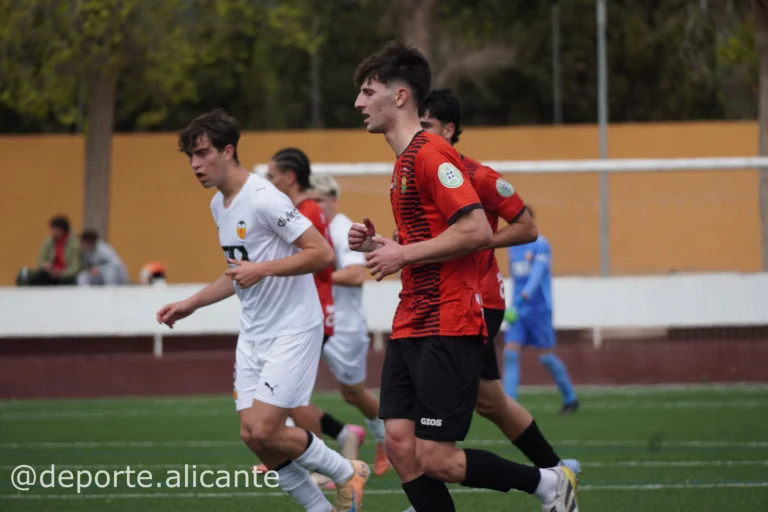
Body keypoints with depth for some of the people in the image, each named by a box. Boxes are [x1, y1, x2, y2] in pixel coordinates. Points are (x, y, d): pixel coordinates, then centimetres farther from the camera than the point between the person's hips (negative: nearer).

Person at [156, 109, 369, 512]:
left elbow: (322, 253, -21)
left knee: (264, 431, -15)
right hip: (253, 332, 9)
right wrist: (189, 305, 21)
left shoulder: (264, 199, -18)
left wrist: (262, 269, -27)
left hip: (294, 328, -9)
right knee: (253, 436, 0)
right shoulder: (219, 205, 11)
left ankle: (347, 474, 9)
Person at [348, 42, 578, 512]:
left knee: (435, 459, -10)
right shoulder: (405, 160, 18)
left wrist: (403, 254, -16)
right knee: (401, 446, -1)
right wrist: (378, 244, 11)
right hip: (411, 327, 10)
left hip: (448, 329, -10)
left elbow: (477, 231, -23)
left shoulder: (430, 153, -13)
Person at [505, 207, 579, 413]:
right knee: (510, 353, -9)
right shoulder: (512, 247, 12)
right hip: (518, 310, 6)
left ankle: (570, 398, 17)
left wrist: (525, 295, -37)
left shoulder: (540, 245, -9)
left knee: (546, 356, -1)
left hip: (538, 308, -6)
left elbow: (538, 272, -22)